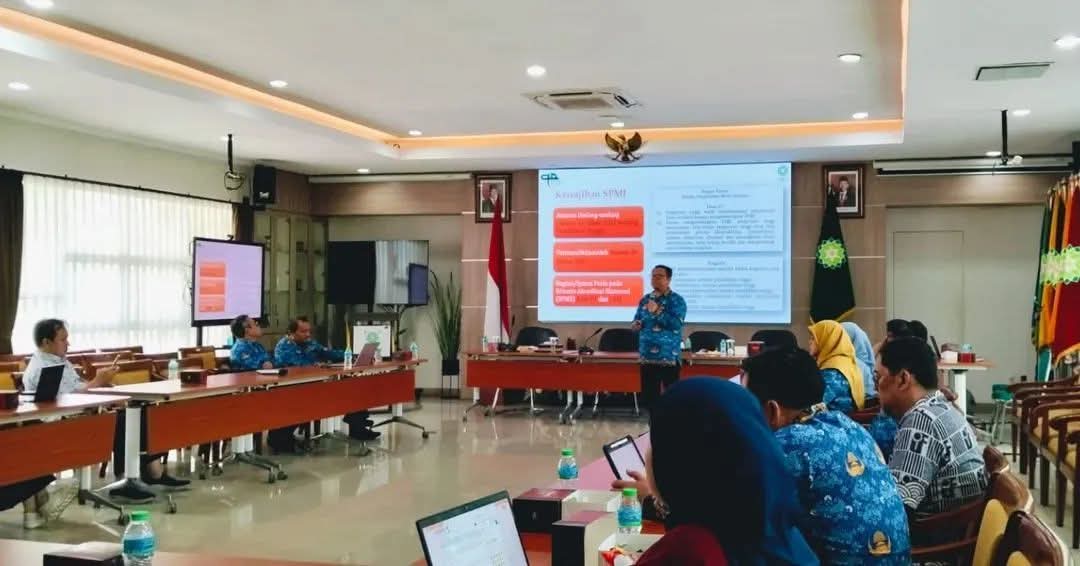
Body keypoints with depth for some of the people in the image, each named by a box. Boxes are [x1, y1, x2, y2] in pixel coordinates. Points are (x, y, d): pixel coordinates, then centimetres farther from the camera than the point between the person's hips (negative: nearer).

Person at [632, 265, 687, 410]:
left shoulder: (676, 300, -3)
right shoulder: (645, 300, 13)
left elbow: (676, 324, -17)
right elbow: (636, 321, 22)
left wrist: (657, 312, -22)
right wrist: (635, 325, -2)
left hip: (669, 357, -5)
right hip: (647, 356, 5)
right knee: (649, 394, 9)